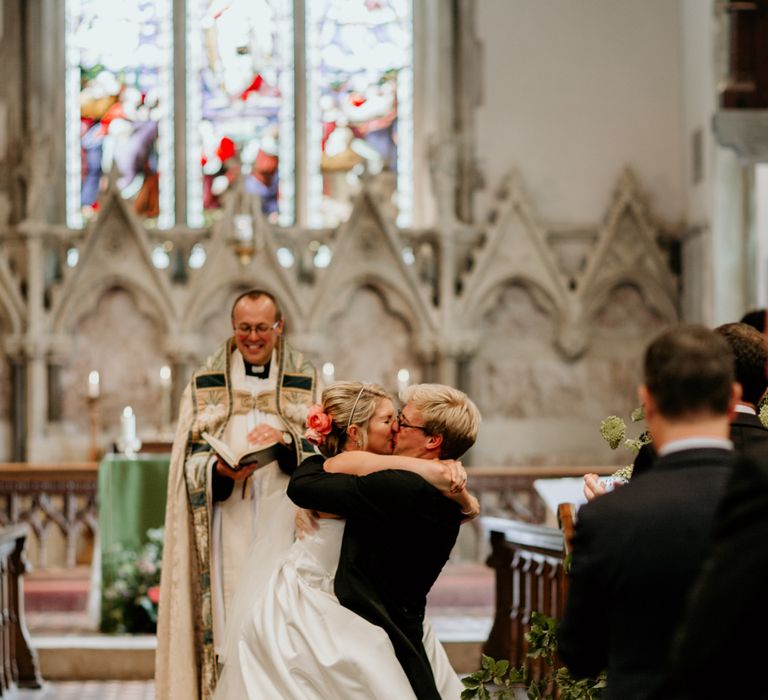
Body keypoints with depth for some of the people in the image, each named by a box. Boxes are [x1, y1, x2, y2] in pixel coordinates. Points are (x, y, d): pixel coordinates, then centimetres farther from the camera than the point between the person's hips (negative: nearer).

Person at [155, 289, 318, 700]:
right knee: (230, 617, -7)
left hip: (284, 527, 0)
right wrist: (221, 471, -17)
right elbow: (189, 461, 4)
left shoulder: (306, 383, 10)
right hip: (228, 532, 0)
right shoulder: (205, 385, 11)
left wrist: (285, 440, -16)